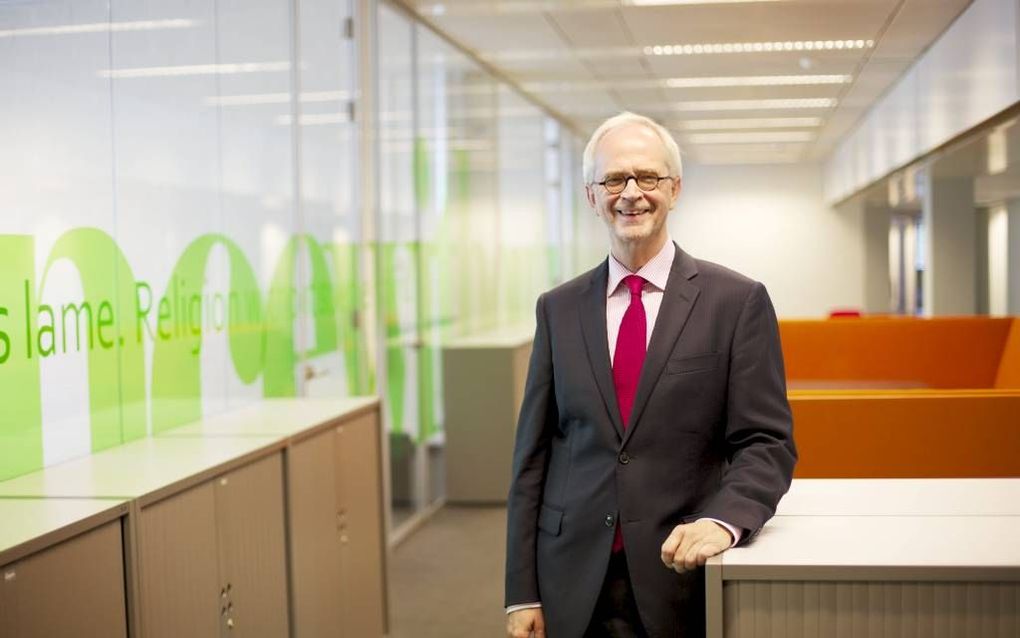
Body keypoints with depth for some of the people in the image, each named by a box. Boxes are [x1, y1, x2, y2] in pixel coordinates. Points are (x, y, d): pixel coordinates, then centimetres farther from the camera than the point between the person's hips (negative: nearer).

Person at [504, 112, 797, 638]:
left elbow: (767, 442, -4)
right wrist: (522, 593, 1)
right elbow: (532, 453, 5)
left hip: (683, 578, -2)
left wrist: (723, 520, -23)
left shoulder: (737, 302, -3)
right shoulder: (558, 309, 5)